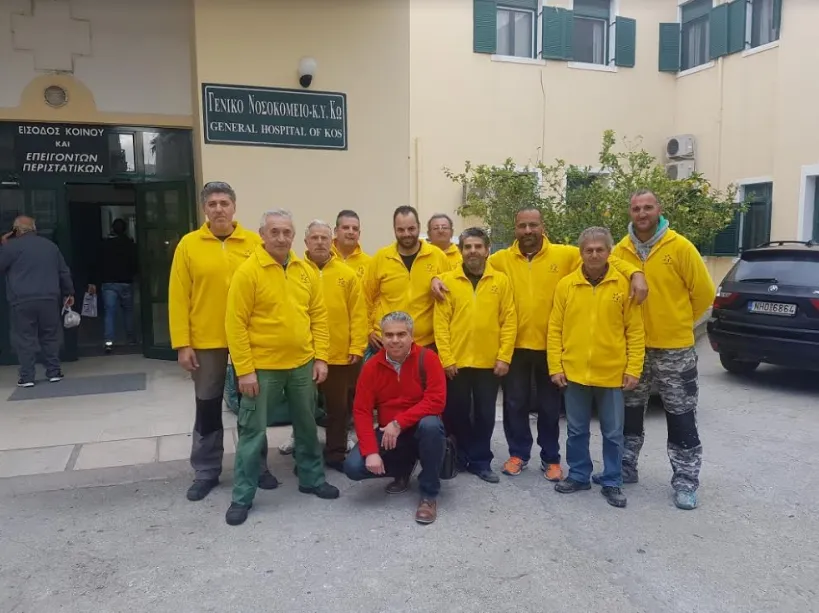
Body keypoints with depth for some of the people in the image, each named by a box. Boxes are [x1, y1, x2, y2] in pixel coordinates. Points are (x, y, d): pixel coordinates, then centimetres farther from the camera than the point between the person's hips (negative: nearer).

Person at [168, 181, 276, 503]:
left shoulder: (254, 242, 0)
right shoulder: (188, 245, -1)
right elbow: (178, 297, -3)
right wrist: (182, 344, -7)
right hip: (206, 341, 0)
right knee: (208, 408, 11)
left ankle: (257, 467, 27)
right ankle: (206, 472, 26)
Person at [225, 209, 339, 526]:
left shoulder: (307, 271, 4)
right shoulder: (247, 271, -11)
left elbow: (319, 315, 8)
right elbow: (235, 324, -13)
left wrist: (321, 357, 1)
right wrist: (244, 369, -15)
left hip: (302, 365, 5)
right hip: (262, 367, -4)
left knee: (307, 426, 17)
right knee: (253, 432, 5)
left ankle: (312, 479, 35)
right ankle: (242, 497, 19)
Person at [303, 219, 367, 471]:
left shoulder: (347, 274, 2)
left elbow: (358, 315, 1)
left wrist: (357, 348, -4)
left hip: (340, 355, 1)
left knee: (339, 407, 12)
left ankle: (336, 453, 28)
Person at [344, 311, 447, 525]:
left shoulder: (427, 358, -14)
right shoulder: (371, 367, -6)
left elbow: (436, 400, -22)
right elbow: (361, 411, -8)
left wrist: (399, 422, -27)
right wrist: (371, 451, -20)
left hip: (420, 429, -3)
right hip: (387, 433, 3)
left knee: (430, 424, -38)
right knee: (353, 466, -19)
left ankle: (429, 495, -16)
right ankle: (402, 470, 14)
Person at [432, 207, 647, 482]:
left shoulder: (565, 255, -3)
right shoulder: (501, 259, 1)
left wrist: (635, 274, -17)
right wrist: (439, 278, -12)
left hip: (550, 346, -1)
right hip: (514, 346, 1)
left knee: (550, 406, 12)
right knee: (515, 404, 11)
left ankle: (551, 459, 29)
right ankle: (518, 454, 30)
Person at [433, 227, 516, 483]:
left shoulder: (501, 280, 2)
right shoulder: (447, 280, -1)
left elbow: (509, 321, 0)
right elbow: (441, 323, -4)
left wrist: (504, 357, -6)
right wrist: (446, 358, -10)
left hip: (490, 362, 1)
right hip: (456, 361, -1)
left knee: (485, 414, 10)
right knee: (456, 413, 9)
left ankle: (481, 461, 25)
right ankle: (458, 459, 27)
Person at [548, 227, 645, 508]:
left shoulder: (624, 284, -2)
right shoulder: (566, 285, 0)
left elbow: (635, 331, -1)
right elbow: (554, 329, 1)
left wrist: (633, 369, -6)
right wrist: (555, 366, -4)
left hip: (612, 374, -1)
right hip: (574, 372, 1)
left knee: (613, 433, 10)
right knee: (576, 430, 13)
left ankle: (611, 482, 25)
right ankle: (578, 475, 29)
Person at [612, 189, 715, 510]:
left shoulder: (680, 247, -9)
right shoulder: (620, 251, -1)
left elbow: (704, 292, -2)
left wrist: (681, 322, 6)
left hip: (674, 348, -3)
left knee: (681, 418, 5)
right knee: (629, 413, 14)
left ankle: (685, 481, 17)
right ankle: (625, 468, 29)